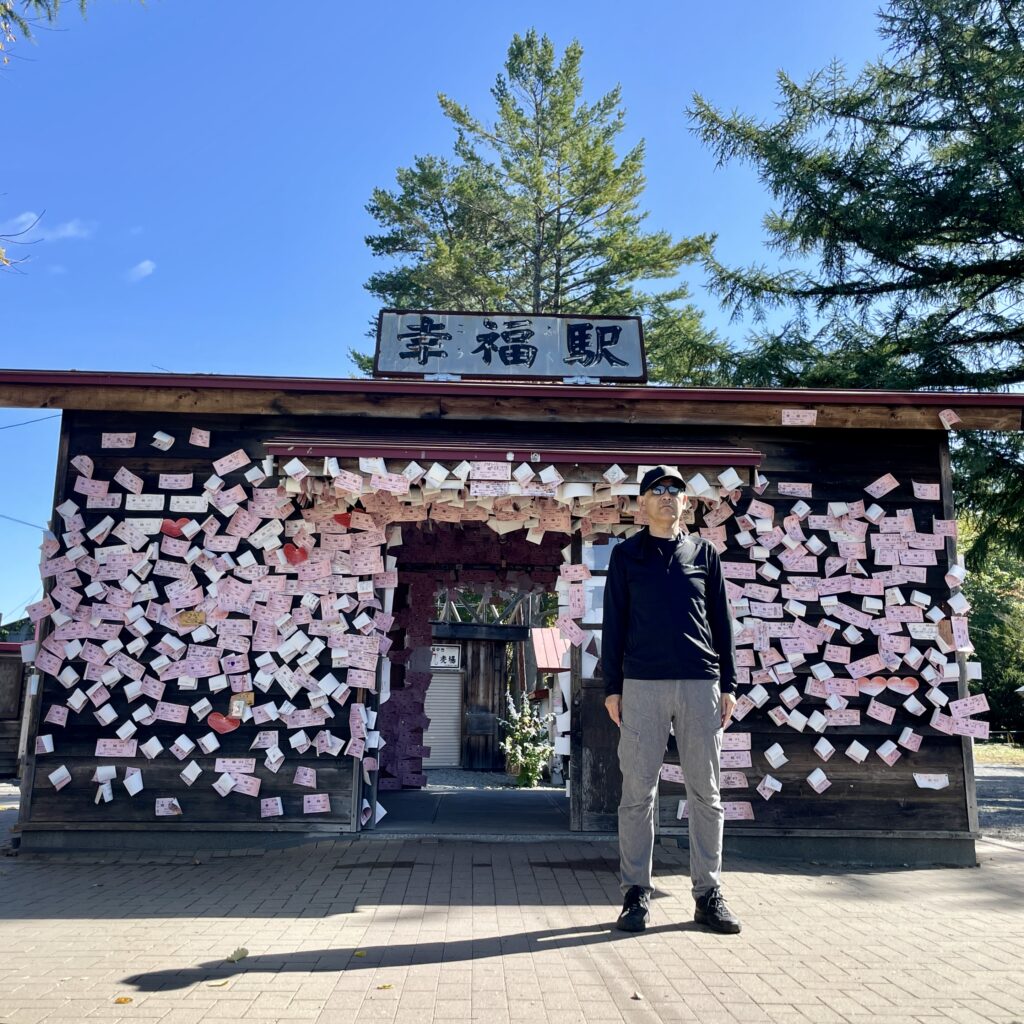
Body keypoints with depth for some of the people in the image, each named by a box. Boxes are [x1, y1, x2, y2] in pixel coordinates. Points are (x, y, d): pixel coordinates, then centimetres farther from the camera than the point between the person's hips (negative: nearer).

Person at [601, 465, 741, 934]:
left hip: (700, 683, 2)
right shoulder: (626, 554, 9)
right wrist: (612, 686, 0)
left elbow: (721, 621, 12)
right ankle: (636, 893, 11)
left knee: (705, 791, 5)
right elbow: (613, 622, 6)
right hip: (642, 684, -1)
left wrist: (728, 684, 6)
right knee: (638, 791, 1)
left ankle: (708, 893, 15)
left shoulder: (704, 552, 13)